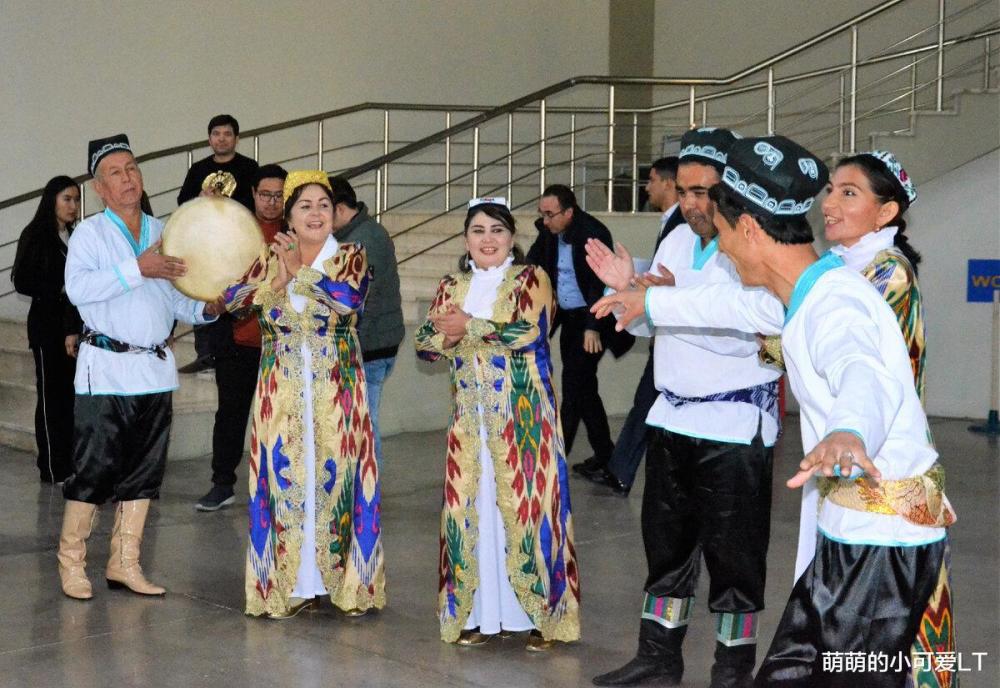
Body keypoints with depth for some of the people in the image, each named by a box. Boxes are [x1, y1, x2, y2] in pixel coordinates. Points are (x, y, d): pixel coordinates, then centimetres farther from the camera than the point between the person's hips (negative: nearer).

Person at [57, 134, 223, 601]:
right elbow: (77, 287, -18)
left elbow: (176, 298, 16)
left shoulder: (164, 234, 12)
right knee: (95, 466, -5)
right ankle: (71, 560, 10)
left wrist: (204, 309, -4)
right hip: (105, 368, -5)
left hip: (155, 368, 5)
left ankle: (124, 563, 17)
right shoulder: (90, 233, -1)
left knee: (145, 470, 8)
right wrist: (137, 270, -24)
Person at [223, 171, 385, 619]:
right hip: (282, 393, 2)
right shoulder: (269, 261, 9)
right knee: (284, 478, 1)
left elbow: (349, 300, -18)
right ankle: (290, 583, 10)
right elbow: (231, 300, -5)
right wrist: (275, 283, -18)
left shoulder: (350, 257, 2)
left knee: (335, 477, -1)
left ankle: (347, 583, 9)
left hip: (335, 393, -2)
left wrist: (300, 270, -15)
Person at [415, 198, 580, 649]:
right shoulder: (452, 287, 13)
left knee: (524, 506, -5)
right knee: (471, 509, 3)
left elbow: (529, 331, -17)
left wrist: (468, 328, -14)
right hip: (470, 417, 4)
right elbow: (424, 344, 8)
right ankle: (478, 613, 11)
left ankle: (538, 615, 3)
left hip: (522, 414, -4)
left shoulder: (530, 279, -1)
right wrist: (446, 333, -13)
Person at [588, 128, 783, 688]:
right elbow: (647, 325, 12)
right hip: (673, 417, 7)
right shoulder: (678, 239, 8)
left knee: (732, 551, 4)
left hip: (735, 426, -7)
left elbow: (745, 335, -27)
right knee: (666, 541, 15)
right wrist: (626, 290, -7)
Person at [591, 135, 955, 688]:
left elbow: (863, 376, -44)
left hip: (882, 539, -10)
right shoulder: (805, 295, 8)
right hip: (850, 530, 10)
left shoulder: (834, 302, -23)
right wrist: (651, 302, 40)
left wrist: (848, 433, -67)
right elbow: (736, 305, 28)